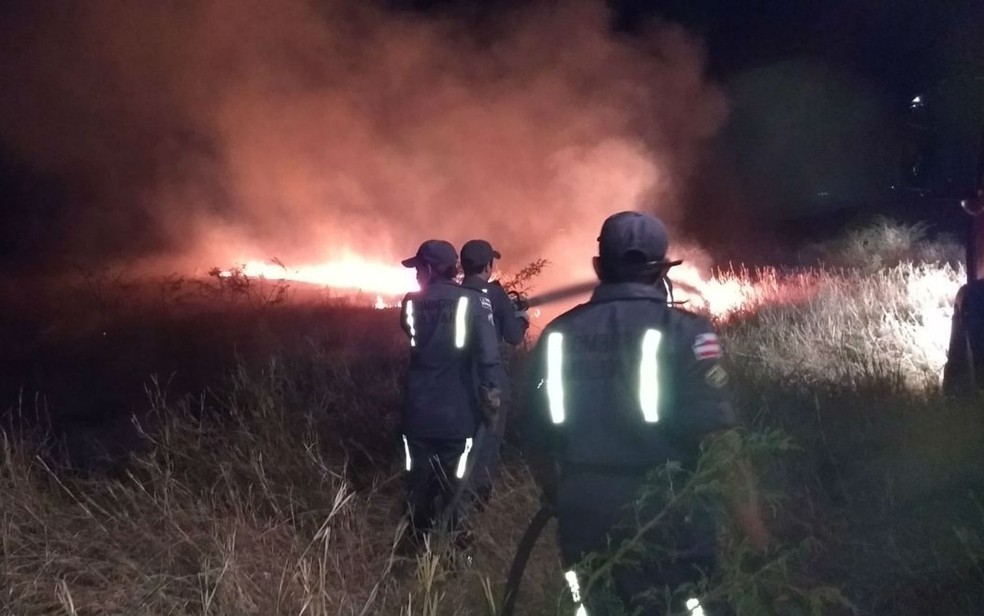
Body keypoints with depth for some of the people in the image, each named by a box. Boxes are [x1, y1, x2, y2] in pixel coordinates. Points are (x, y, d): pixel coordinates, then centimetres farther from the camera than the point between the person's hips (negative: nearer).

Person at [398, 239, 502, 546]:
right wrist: (490, 393, -14)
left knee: (419, 483, 17)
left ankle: (417, 546, 27)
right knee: (451, 486, 11)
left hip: (418, 412, 2)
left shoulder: (412, 302, 0)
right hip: (456, 414, -2)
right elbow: (487, 354, -20)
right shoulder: (473, 301, -10)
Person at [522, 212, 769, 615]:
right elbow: (719, 441, -16)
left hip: (586, 526, 4)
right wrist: (755, 528, -7)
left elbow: (538, 440, 6)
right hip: (667, 526, -4)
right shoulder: (683, 331, -11)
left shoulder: (559, 334, 1)